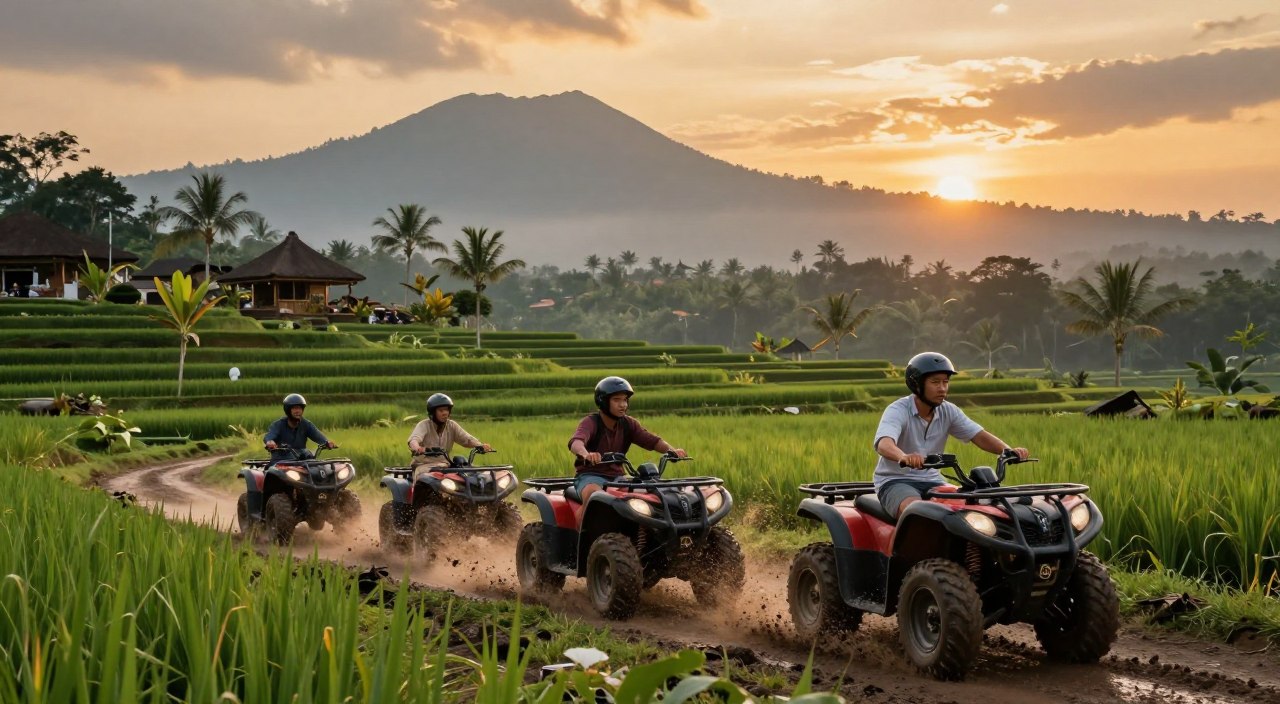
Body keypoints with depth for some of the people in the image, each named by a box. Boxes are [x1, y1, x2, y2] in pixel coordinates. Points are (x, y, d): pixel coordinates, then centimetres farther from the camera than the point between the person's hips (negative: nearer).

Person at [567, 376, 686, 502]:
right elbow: (575, 443, -31)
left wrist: (671, 450, -26)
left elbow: (652, 441, -4)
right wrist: (586, 454, -55)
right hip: (590, 476, -5)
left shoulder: (628, 424, 6)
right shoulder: (591, 422, -11)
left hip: (616, 476, 5)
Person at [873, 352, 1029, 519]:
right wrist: (903, 457, -57)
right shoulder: (898, 410, -15)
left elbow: (979, 436, -3)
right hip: (895, 481, -6)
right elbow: (883, 444, -34)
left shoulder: (948, 411, 3)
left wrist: (1009, 451, -24)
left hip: (931, 481, 6)